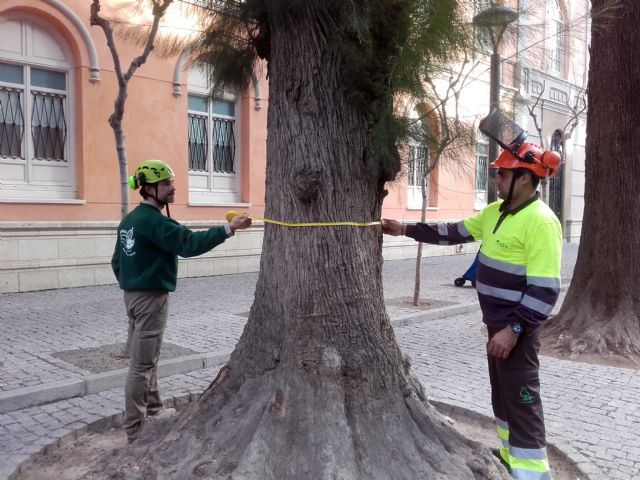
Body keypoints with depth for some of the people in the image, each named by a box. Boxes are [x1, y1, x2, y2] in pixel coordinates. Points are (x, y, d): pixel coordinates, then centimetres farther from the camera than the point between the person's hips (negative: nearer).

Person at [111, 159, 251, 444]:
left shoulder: (130, 220, 13)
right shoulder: (155, 221, -18)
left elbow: (117, 261, 17)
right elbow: (189, 244, -28)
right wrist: (228, 229, -29)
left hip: (134, 295, 10)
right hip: (151, 297, -10)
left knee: (144, 359, 18)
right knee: (142, 364, -4)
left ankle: (154, 413, 31)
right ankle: (135, 432, 4)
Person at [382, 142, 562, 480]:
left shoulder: (540, 221, -21)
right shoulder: (496, 211, 7)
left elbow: (545, 289, -24)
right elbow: (456, 232, 15)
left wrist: (515, 329, -26)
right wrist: (405, 230, 12)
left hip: (518, 327, -9)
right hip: (497, 322, 9)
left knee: (521, 398, -2)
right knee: (501, 392, 19)